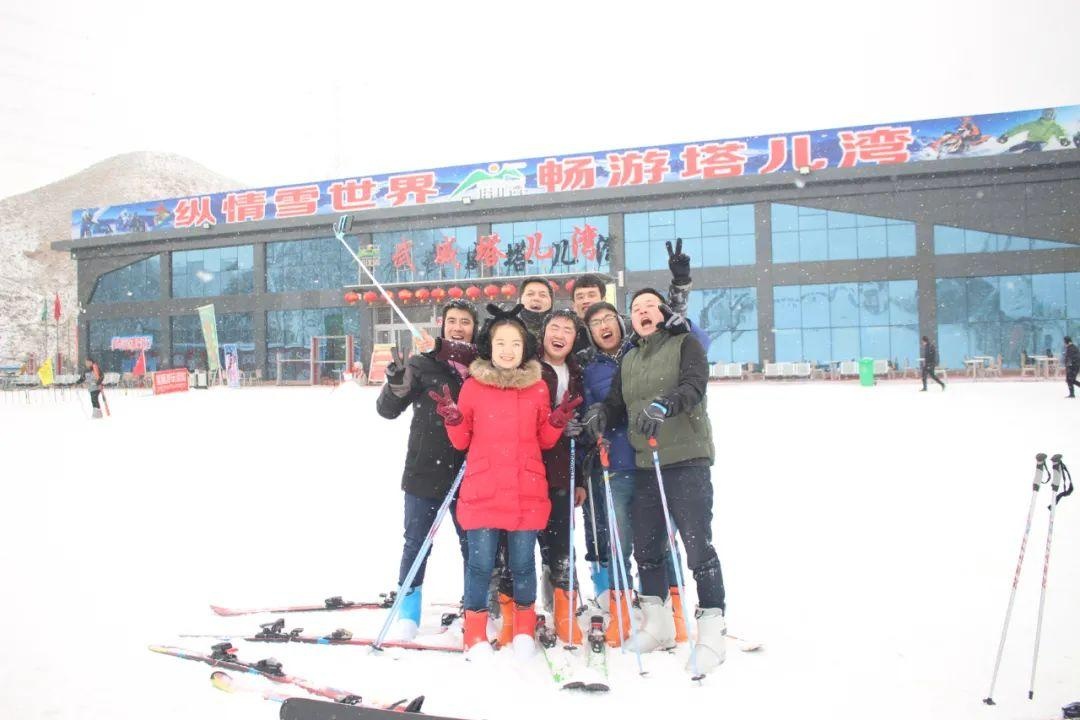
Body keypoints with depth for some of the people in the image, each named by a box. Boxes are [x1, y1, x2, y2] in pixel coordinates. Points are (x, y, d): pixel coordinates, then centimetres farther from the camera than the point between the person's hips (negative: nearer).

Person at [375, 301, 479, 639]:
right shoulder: (423, 364, -1)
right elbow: (388, 409, -4)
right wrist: (396, 385, -23)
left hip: (467, 474, 1)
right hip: (424, 472, -1)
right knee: (416, 543, 7)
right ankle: (408, 611, 21)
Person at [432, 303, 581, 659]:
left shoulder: (537, 387, 8)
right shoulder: (473, 385, 3)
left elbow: (545, 440, 13)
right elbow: (461, 441, 8)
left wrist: (558, 421, -5)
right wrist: (453, 419, -11)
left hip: (527, 492, 1)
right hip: (482, 492, -1)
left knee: (523, 563, 6)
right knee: (481, 562, -1)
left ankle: (524, 627, 26)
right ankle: (475, 630, 16)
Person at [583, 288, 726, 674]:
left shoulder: (686, 344, 2)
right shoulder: (629, 360, 19)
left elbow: (694, 386, -14)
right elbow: (616, 402, 11)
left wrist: (664, 405, -33)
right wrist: (600, 412, -12)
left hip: (687, 459, -6)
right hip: (645, 464, 6)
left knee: (698, 545, -8)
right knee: (646, 547, 11)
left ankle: (712, 631, 0)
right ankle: (657, 625, 27)